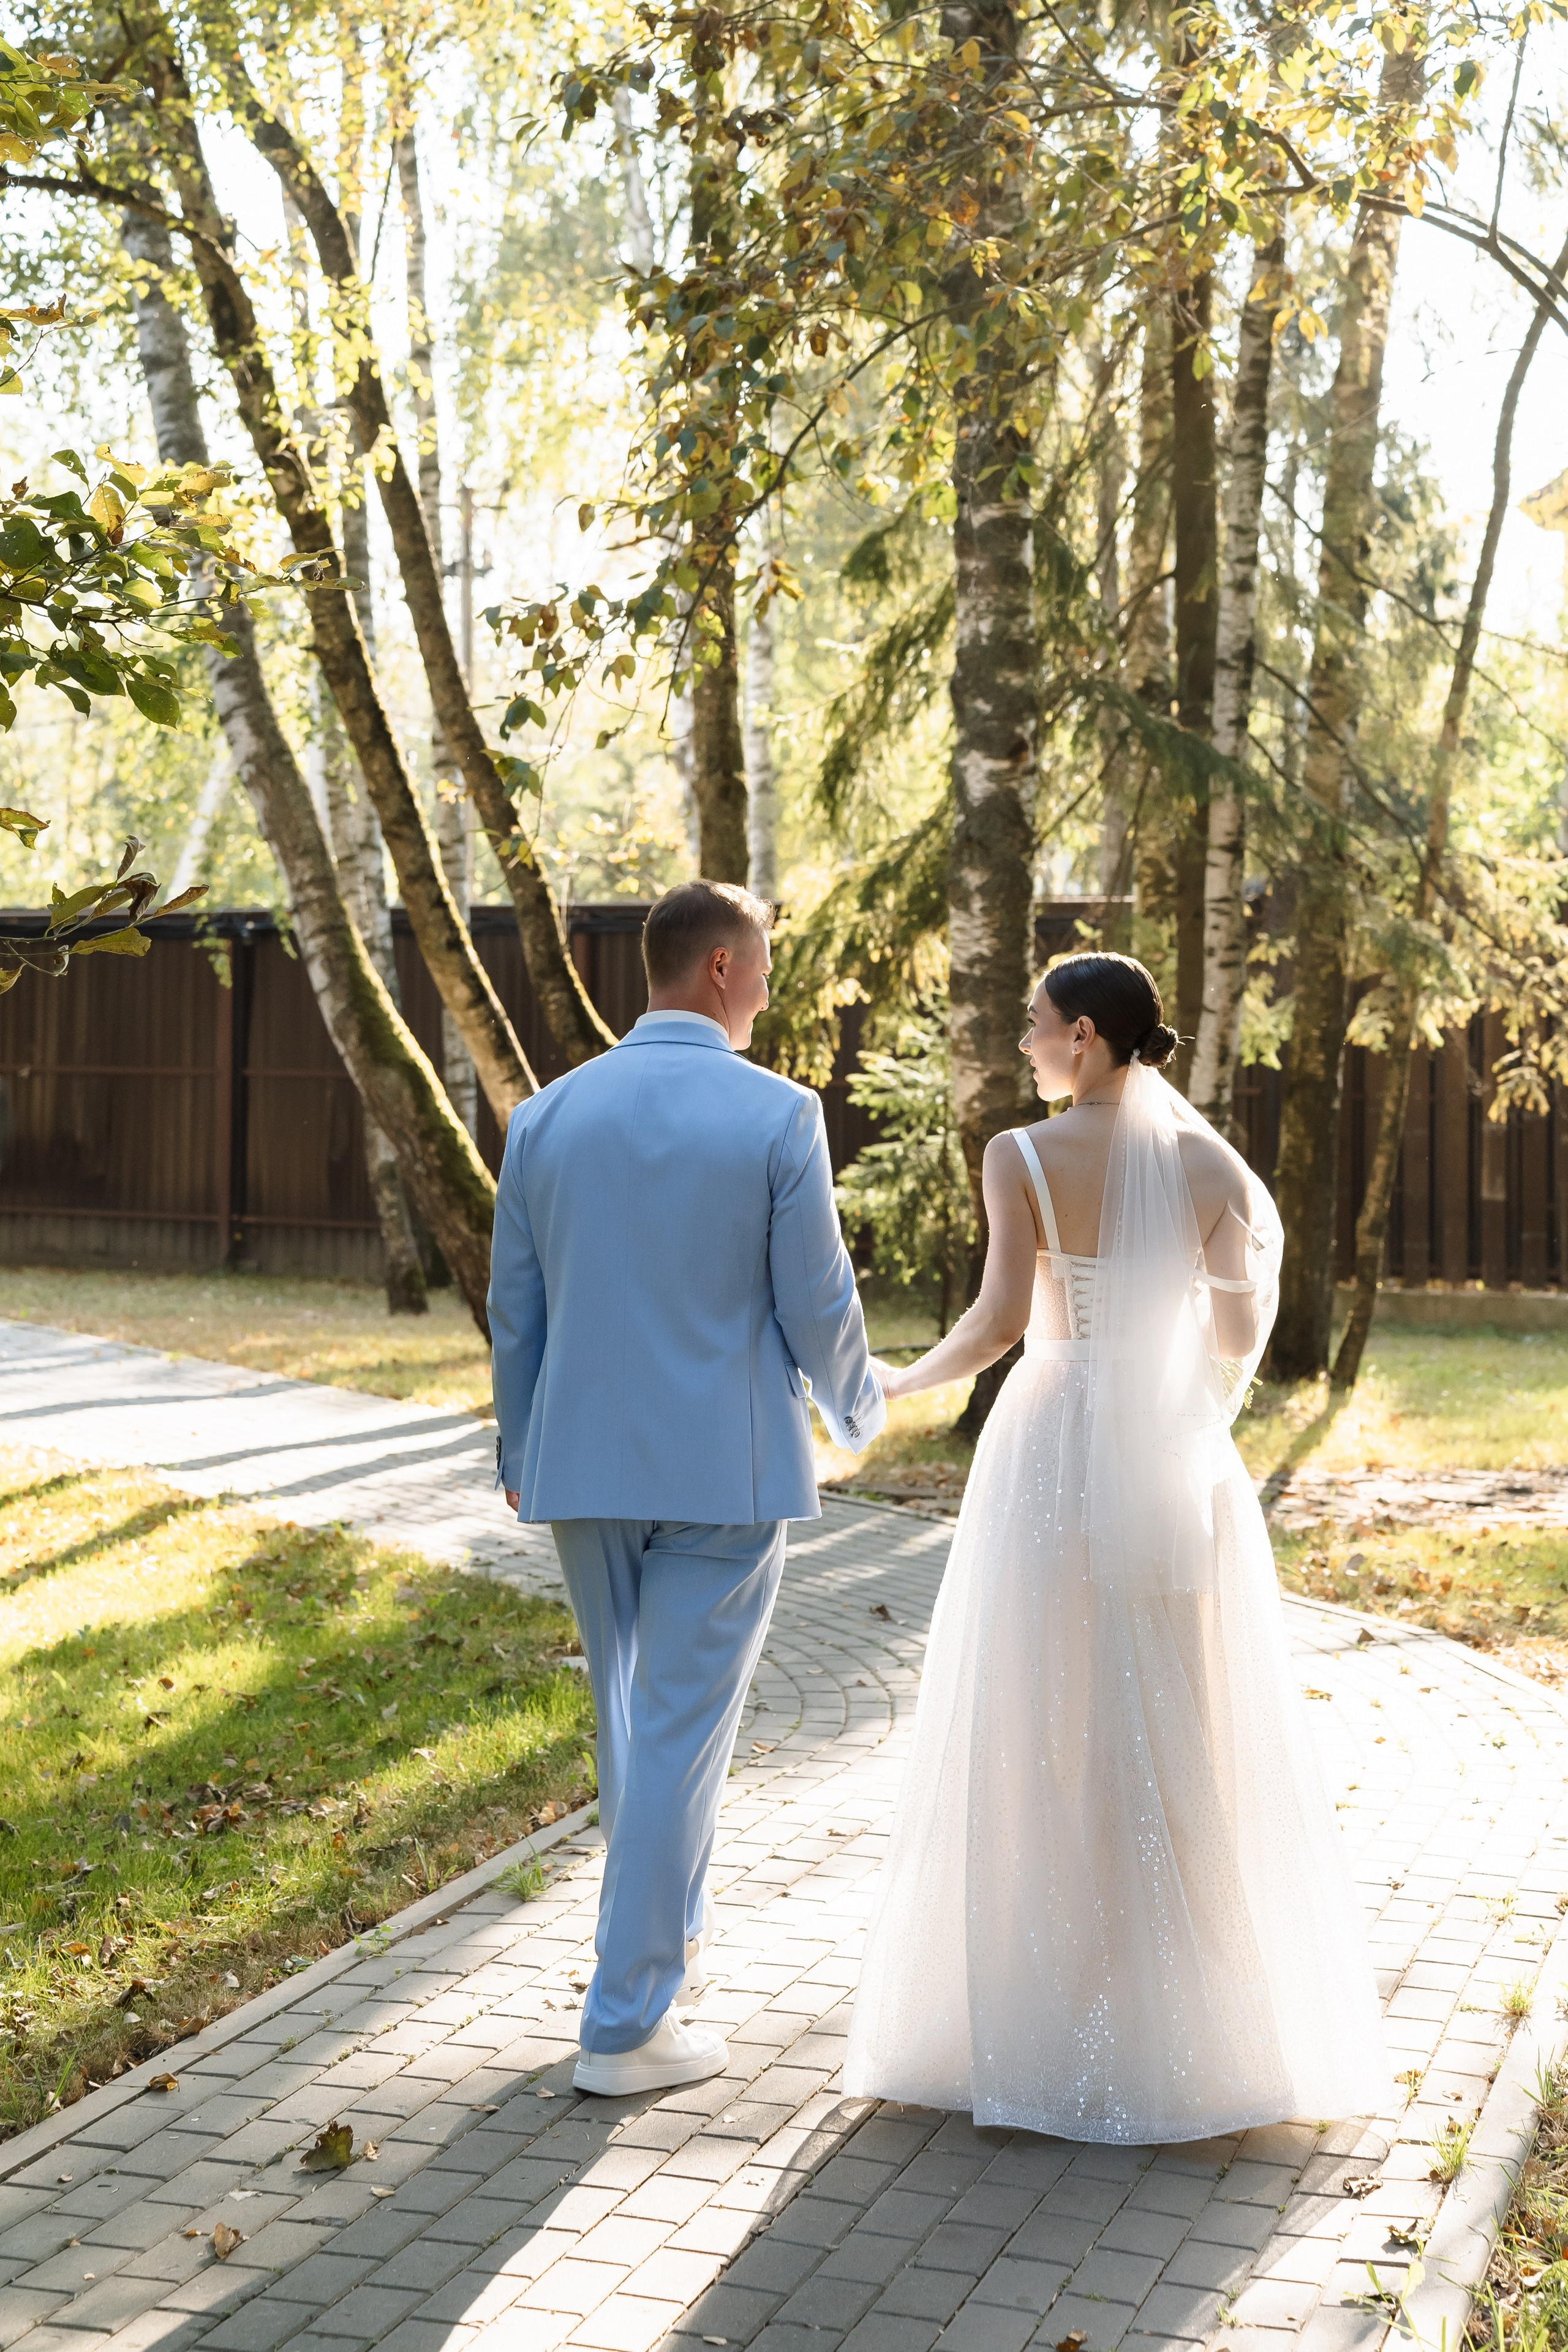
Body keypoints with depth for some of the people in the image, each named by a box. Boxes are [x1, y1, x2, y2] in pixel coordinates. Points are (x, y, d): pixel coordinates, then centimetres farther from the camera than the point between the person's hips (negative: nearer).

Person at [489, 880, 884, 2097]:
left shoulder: (547, 1116, 1)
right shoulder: (778, 1116, -10)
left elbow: (514, 1311, 7)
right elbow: (817, 1308, -7)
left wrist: (519, 1454, 21)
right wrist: (857, 1408, 14)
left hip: (584, 1466, 5)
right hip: (726, 1470, -4)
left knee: (637, 1717, 22)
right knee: (682, 1736, 3)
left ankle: (670, 1937, 39)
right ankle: (628, 2022, 9)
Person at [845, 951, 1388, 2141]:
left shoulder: (1023, 1157, -9)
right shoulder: (1211, 1162, 1)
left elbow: (1000, 1320, -15)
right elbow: (1239, 1334, 3)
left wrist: (907, 1381, 2)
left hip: (1054, 1454, -3)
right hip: (1175, 1460, 3)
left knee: (1046, 1739, 6)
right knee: (1186, 1736, 11)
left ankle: (1053, 2017, 14)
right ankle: (1204, 2017, 20)